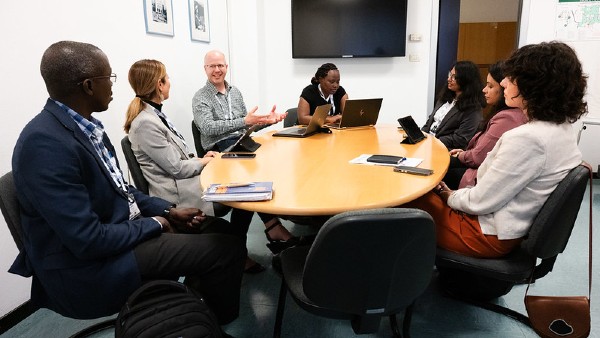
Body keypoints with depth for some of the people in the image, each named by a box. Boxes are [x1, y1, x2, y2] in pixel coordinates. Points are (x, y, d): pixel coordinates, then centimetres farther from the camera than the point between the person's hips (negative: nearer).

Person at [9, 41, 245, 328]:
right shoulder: (45, 144, -26)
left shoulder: (84, 125, 2)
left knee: (217, 227, 12)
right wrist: (153, 224, -12)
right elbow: (88, 240, -27)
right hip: (90, 265, -9)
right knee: (227, 247, -15)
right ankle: (214, 325, 14)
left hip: (122, 229, 9)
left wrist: (168, 210, 4)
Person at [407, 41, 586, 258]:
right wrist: (456, 193, 5)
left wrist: (450, 196, -3)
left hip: (491, 235, -9)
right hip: (512, 226, 9)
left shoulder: (527, 139, -30)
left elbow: (480, 202, -23)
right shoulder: (562, 129, 1)